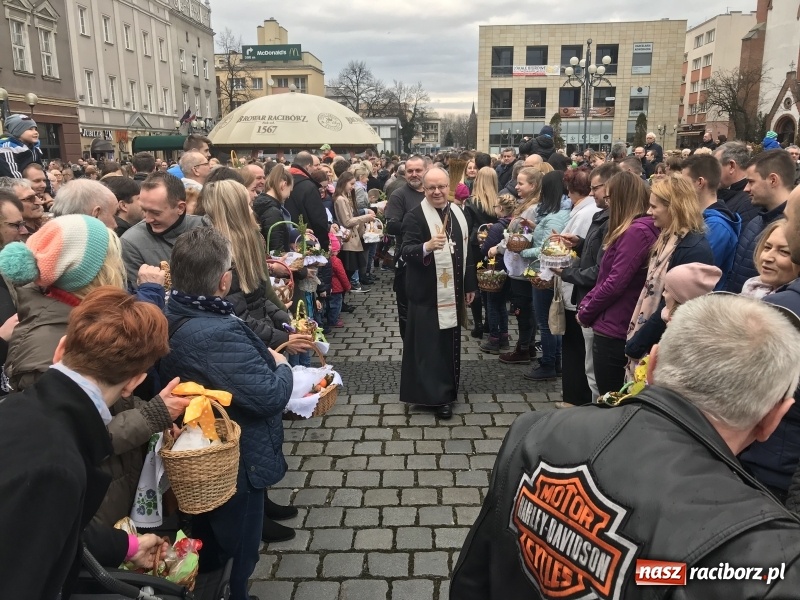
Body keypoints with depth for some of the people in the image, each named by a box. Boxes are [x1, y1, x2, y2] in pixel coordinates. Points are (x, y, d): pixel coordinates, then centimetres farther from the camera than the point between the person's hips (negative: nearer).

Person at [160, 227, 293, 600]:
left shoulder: (172, 318, -5)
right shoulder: (218, 334, -34)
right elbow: (270, 396, -30)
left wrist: (263, 356, -2)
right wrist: (281, 366, -12)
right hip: (234, 464, -9)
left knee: (205, 551, 29)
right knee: (237, 555, 15)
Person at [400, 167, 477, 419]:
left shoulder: (458, 214, 9)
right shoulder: (414, 217, -11)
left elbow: (467, 251, 15)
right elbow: (406, 251, -19)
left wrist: (470, 285, 15)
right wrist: (427, 246, -39)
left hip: (453, 291, 6)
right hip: (427, 294, -6)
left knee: (450, 342, 14)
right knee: (430, 345, -2)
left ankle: (447, 388, 29)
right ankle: (436, 395, 8)